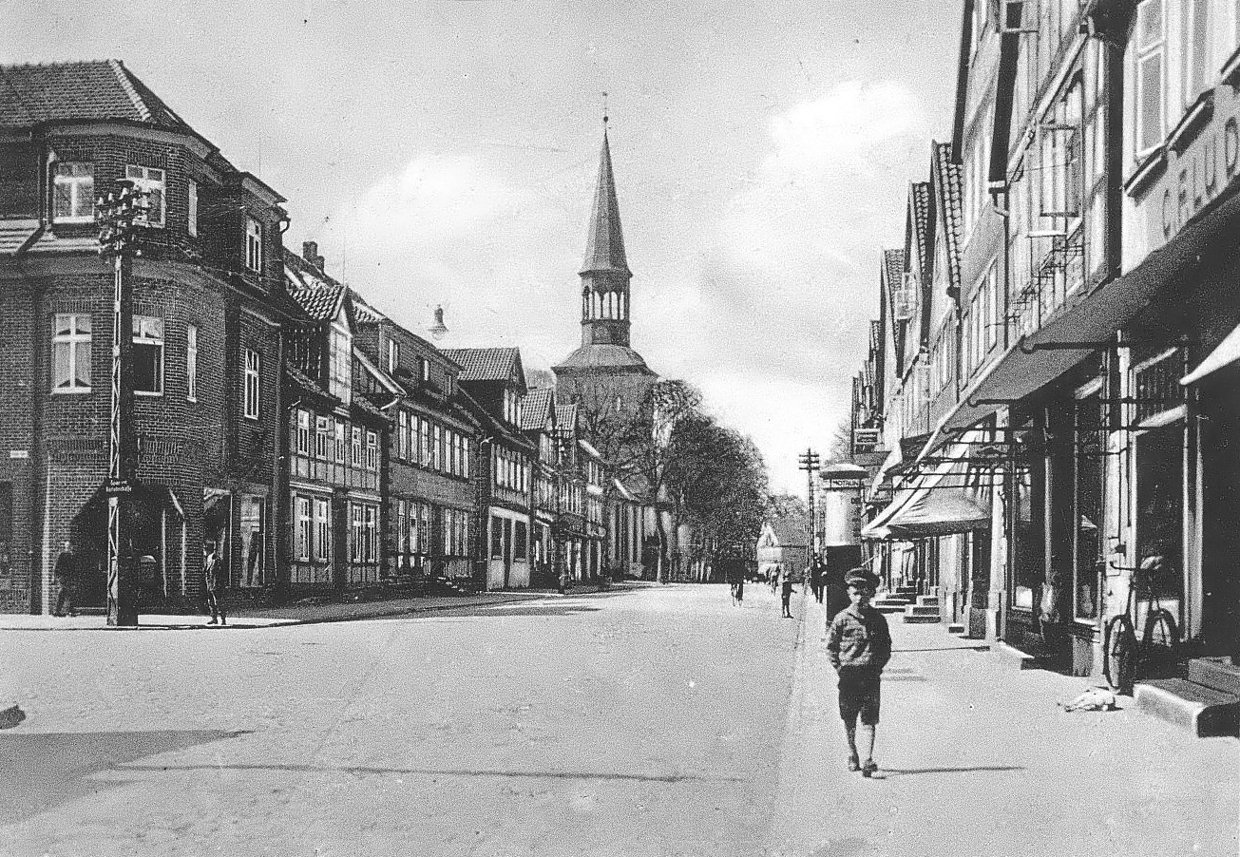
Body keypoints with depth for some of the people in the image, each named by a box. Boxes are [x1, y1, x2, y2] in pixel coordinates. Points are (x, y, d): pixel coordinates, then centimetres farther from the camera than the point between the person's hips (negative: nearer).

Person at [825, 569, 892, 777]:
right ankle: (852, 754, 28)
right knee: (849, 718, 10)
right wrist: (839, 668, -4)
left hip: (871, 675, 0)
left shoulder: (878, 619, 5)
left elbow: (886, 647, 14)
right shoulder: (842, 618, -1)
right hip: (848, 674, 0)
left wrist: (879, 666, 2)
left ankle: (868, 759, -13)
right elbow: (830, 646, 4)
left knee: (869, 719, -8)